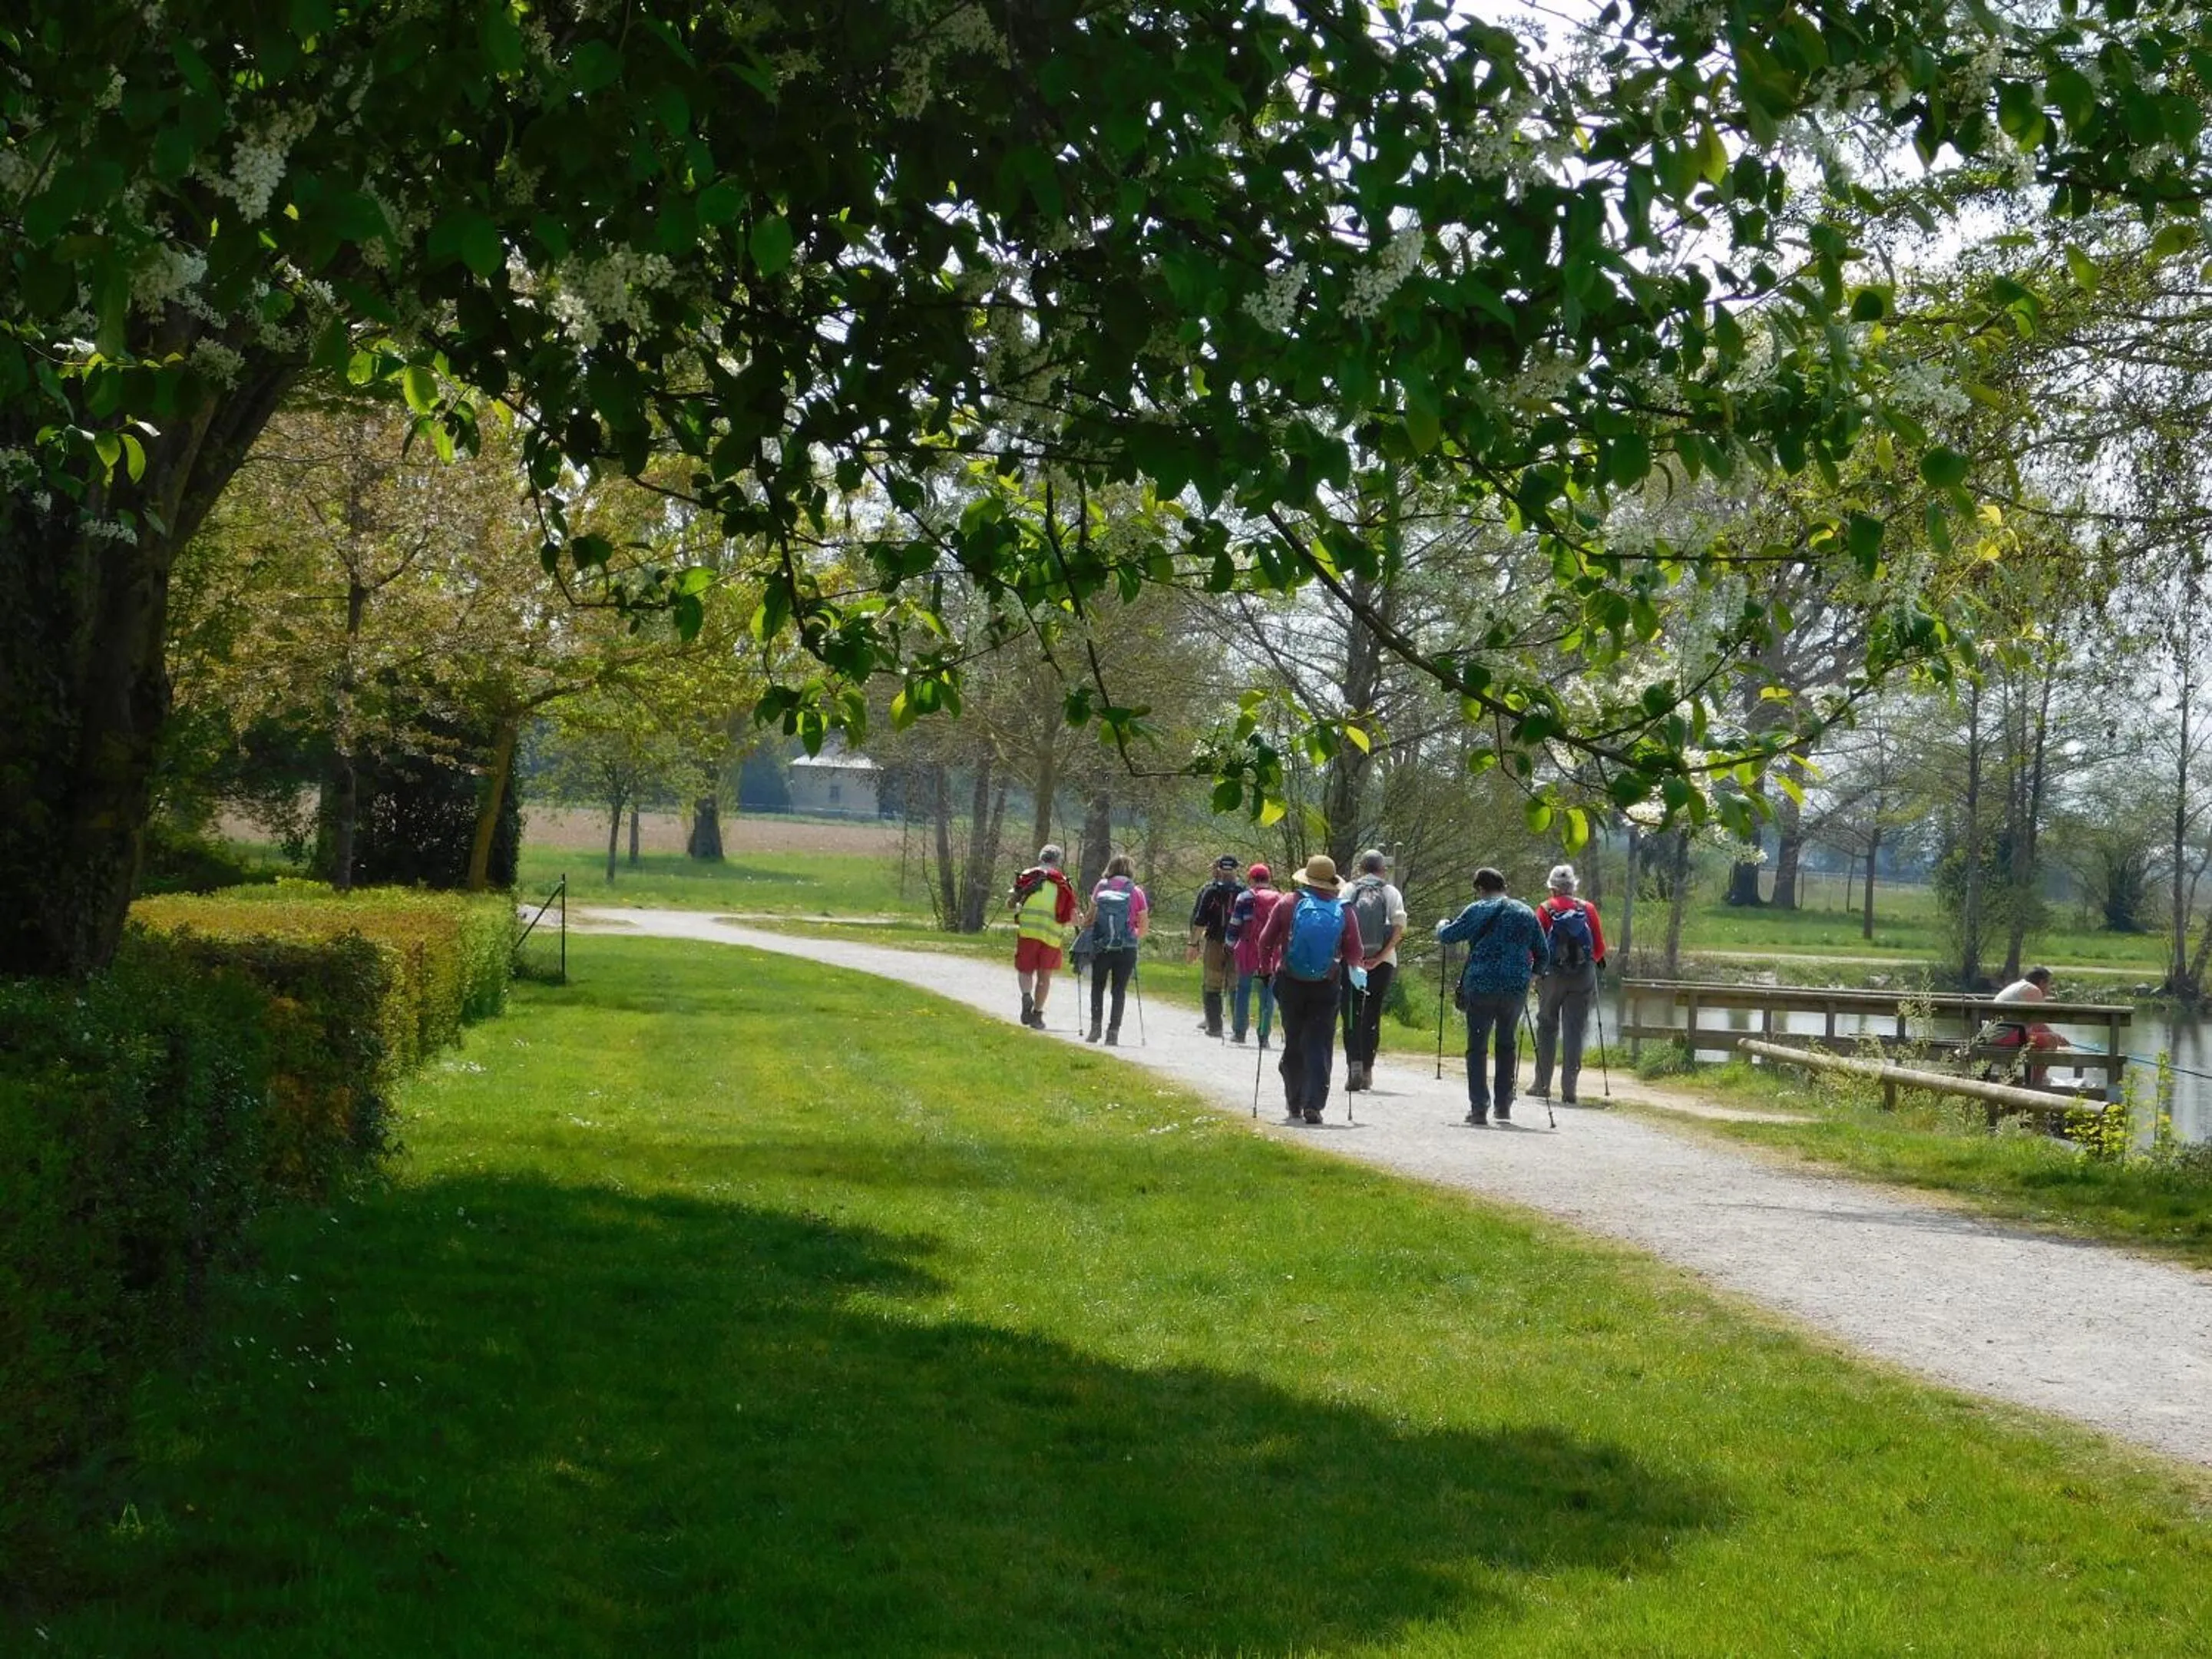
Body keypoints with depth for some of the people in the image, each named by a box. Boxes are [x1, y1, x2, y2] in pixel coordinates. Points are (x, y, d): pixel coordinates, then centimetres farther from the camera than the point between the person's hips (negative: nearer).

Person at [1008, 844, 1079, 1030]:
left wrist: (1019, 909, 29)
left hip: (1027, 930, 0)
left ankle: (1026, 995, -16)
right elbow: (1072, 916, 1)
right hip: (1052, 934, 0)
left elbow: (1010, 904, 7)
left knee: (1025, 970, 12)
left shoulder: (1027, 877, 8)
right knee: (1044, 976, 10)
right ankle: (1037, 1014, 9)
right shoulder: (1064, 884, 6)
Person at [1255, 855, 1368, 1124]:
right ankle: (1313, 1105, -9)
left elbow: (1266, 942, 0)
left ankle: (1294, 1105, 21)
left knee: (1293, 1044, 13)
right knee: (1320, 1046, 2)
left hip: (1291, 984, 1)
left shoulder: (1288, 905, -3)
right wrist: (1353, 971, 21)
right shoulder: (1343, 911, -2)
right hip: (1327, 987, 0)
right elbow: (1354, 952, 0)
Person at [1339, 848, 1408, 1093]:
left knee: (1352, 1015, 2)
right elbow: (1399, 927, -7)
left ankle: (1354, 1064, -17)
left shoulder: (1348, 891, 7)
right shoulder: (1391, 893, 5)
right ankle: (1367, 1072, 10)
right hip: (1382, 961, 0)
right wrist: (1380, 957, -9)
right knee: (1373, 1015, 10)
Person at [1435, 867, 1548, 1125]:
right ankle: (1504, 1105, 16)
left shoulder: (1478, 911, -1)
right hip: (1516, 988, 3)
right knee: (1507, 1043, 16)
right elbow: (1543, 953, 12)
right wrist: (1531, 975, 27)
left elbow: (1447, 936, 0)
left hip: (1481, 986, -3)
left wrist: (1441, 927, 22)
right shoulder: (1527, 913, 11)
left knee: (1477, 1046, 2)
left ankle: (1479, 1106, -5)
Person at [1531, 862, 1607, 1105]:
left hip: (1553, 975, -1)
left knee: (1547, 1028, 12)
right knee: (1574, 1031, 2)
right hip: (1583, 976, 1)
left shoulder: (1545, 909, -2)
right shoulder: (1588, 909, 3)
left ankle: (1542, 1084, 15)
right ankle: (1569, 1090, -2)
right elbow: (1600, 949, 5)